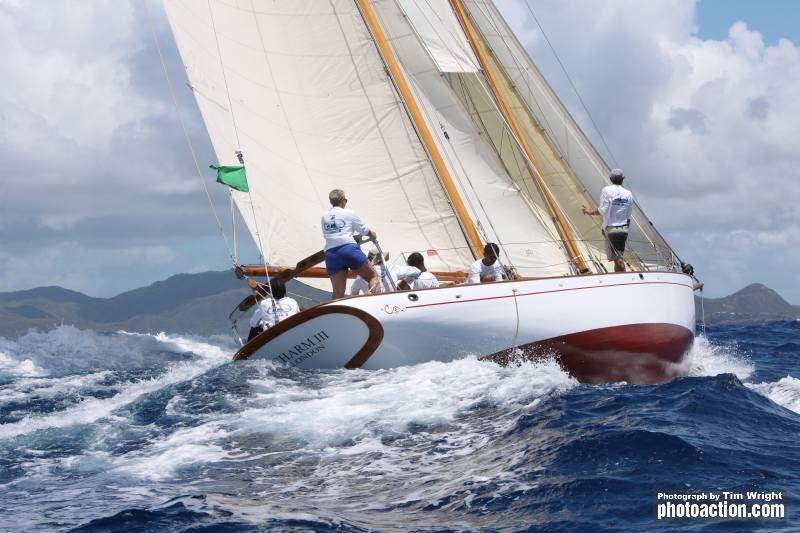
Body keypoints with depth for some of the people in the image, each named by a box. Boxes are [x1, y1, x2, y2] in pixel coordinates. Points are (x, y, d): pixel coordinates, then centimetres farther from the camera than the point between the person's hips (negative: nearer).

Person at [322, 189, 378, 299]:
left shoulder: (324, 217, 20)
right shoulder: (349, 214, 7)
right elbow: (365, 231, 14)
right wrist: (373, 234, 37)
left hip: (330, 254, 4)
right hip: (349, 248, -4)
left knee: (338, 293, 0)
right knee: (373, 277, 2)